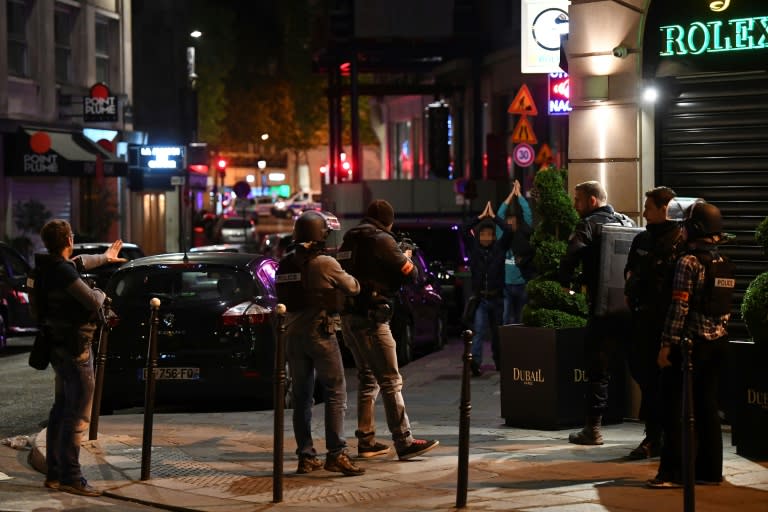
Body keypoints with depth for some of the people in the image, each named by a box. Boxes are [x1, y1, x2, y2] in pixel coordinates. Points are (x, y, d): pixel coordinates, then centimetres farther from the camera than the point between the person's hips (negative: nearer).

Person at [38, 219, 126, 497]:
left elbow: (79, 262, 30)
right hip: (75, 349, -10)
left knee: (61, 410, 16)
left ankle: (54, 473, 21)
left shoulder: (50, 268, 9)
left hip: (60, 347, 10)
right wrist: (101, 293, 3)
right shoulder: (63, 272, -21)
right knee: (78, 415, -8)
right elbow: (93, 302, -21)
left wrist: (104, 257, 48)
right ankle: (71, 477, -7)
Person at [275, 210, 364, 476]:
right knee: (336, 394, -1)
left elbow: (283, 297, 9)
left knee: (301, 397, 10)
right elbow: (352, 287, 0)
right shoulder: (326, 263, -12)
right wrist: (360, 281, 21)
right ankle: (336, 454, -7)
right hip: (320, 333, -6)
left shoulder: (285, 263, 4)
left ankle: (306, 456, 11)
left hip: (293, 334, 6)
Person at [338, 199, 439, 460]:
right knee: (391, 381, -6)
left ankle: (366, 441, 17)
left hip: (348, 318, 8)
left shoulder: (349, 241, 15)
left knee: (367, 379, 16)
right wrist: (407, 258, 12)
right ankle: (404, 442, -8)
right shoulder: (381, 240, -8)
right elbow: (410, 273, -9)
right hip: (370, 318, -8)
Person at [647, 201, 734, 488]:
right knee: (707, 407, 11)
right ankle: (710, 470, 13)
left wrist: (667, 345, -14)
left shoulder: (689, 262, -12)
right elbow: (727, 306, 14)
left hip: (691, 343, -7)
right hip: (718, 343, 7)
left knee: (674, 408, -3)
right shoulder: (725, 265, 11)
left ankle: (673, 473, -5)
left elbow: (679, 307, -16)